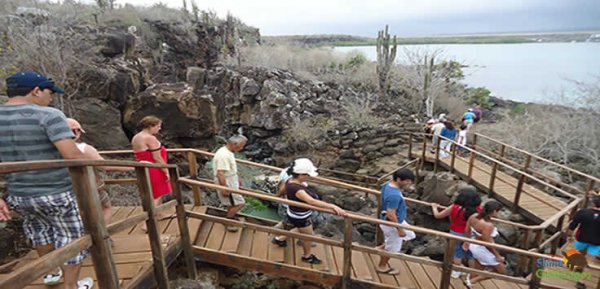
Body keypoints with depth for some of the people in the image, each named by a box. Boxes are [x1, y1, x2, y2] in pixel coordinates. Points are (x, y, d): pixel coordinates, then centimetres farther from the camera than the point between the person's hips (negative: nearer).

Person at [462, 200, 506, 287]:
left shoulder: (474, 216, -9)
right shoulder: (488, 225, -34)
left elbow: (467, 230, 4)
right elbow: (487, 243, -25)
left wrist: (467, 241, 20)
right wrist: (497, 255, -10)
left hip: (474, 245, 8)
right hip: (483, 250, -8)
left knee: (478, 270, 25)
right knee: (501, 271, 14)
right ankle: (471, 281, 12)